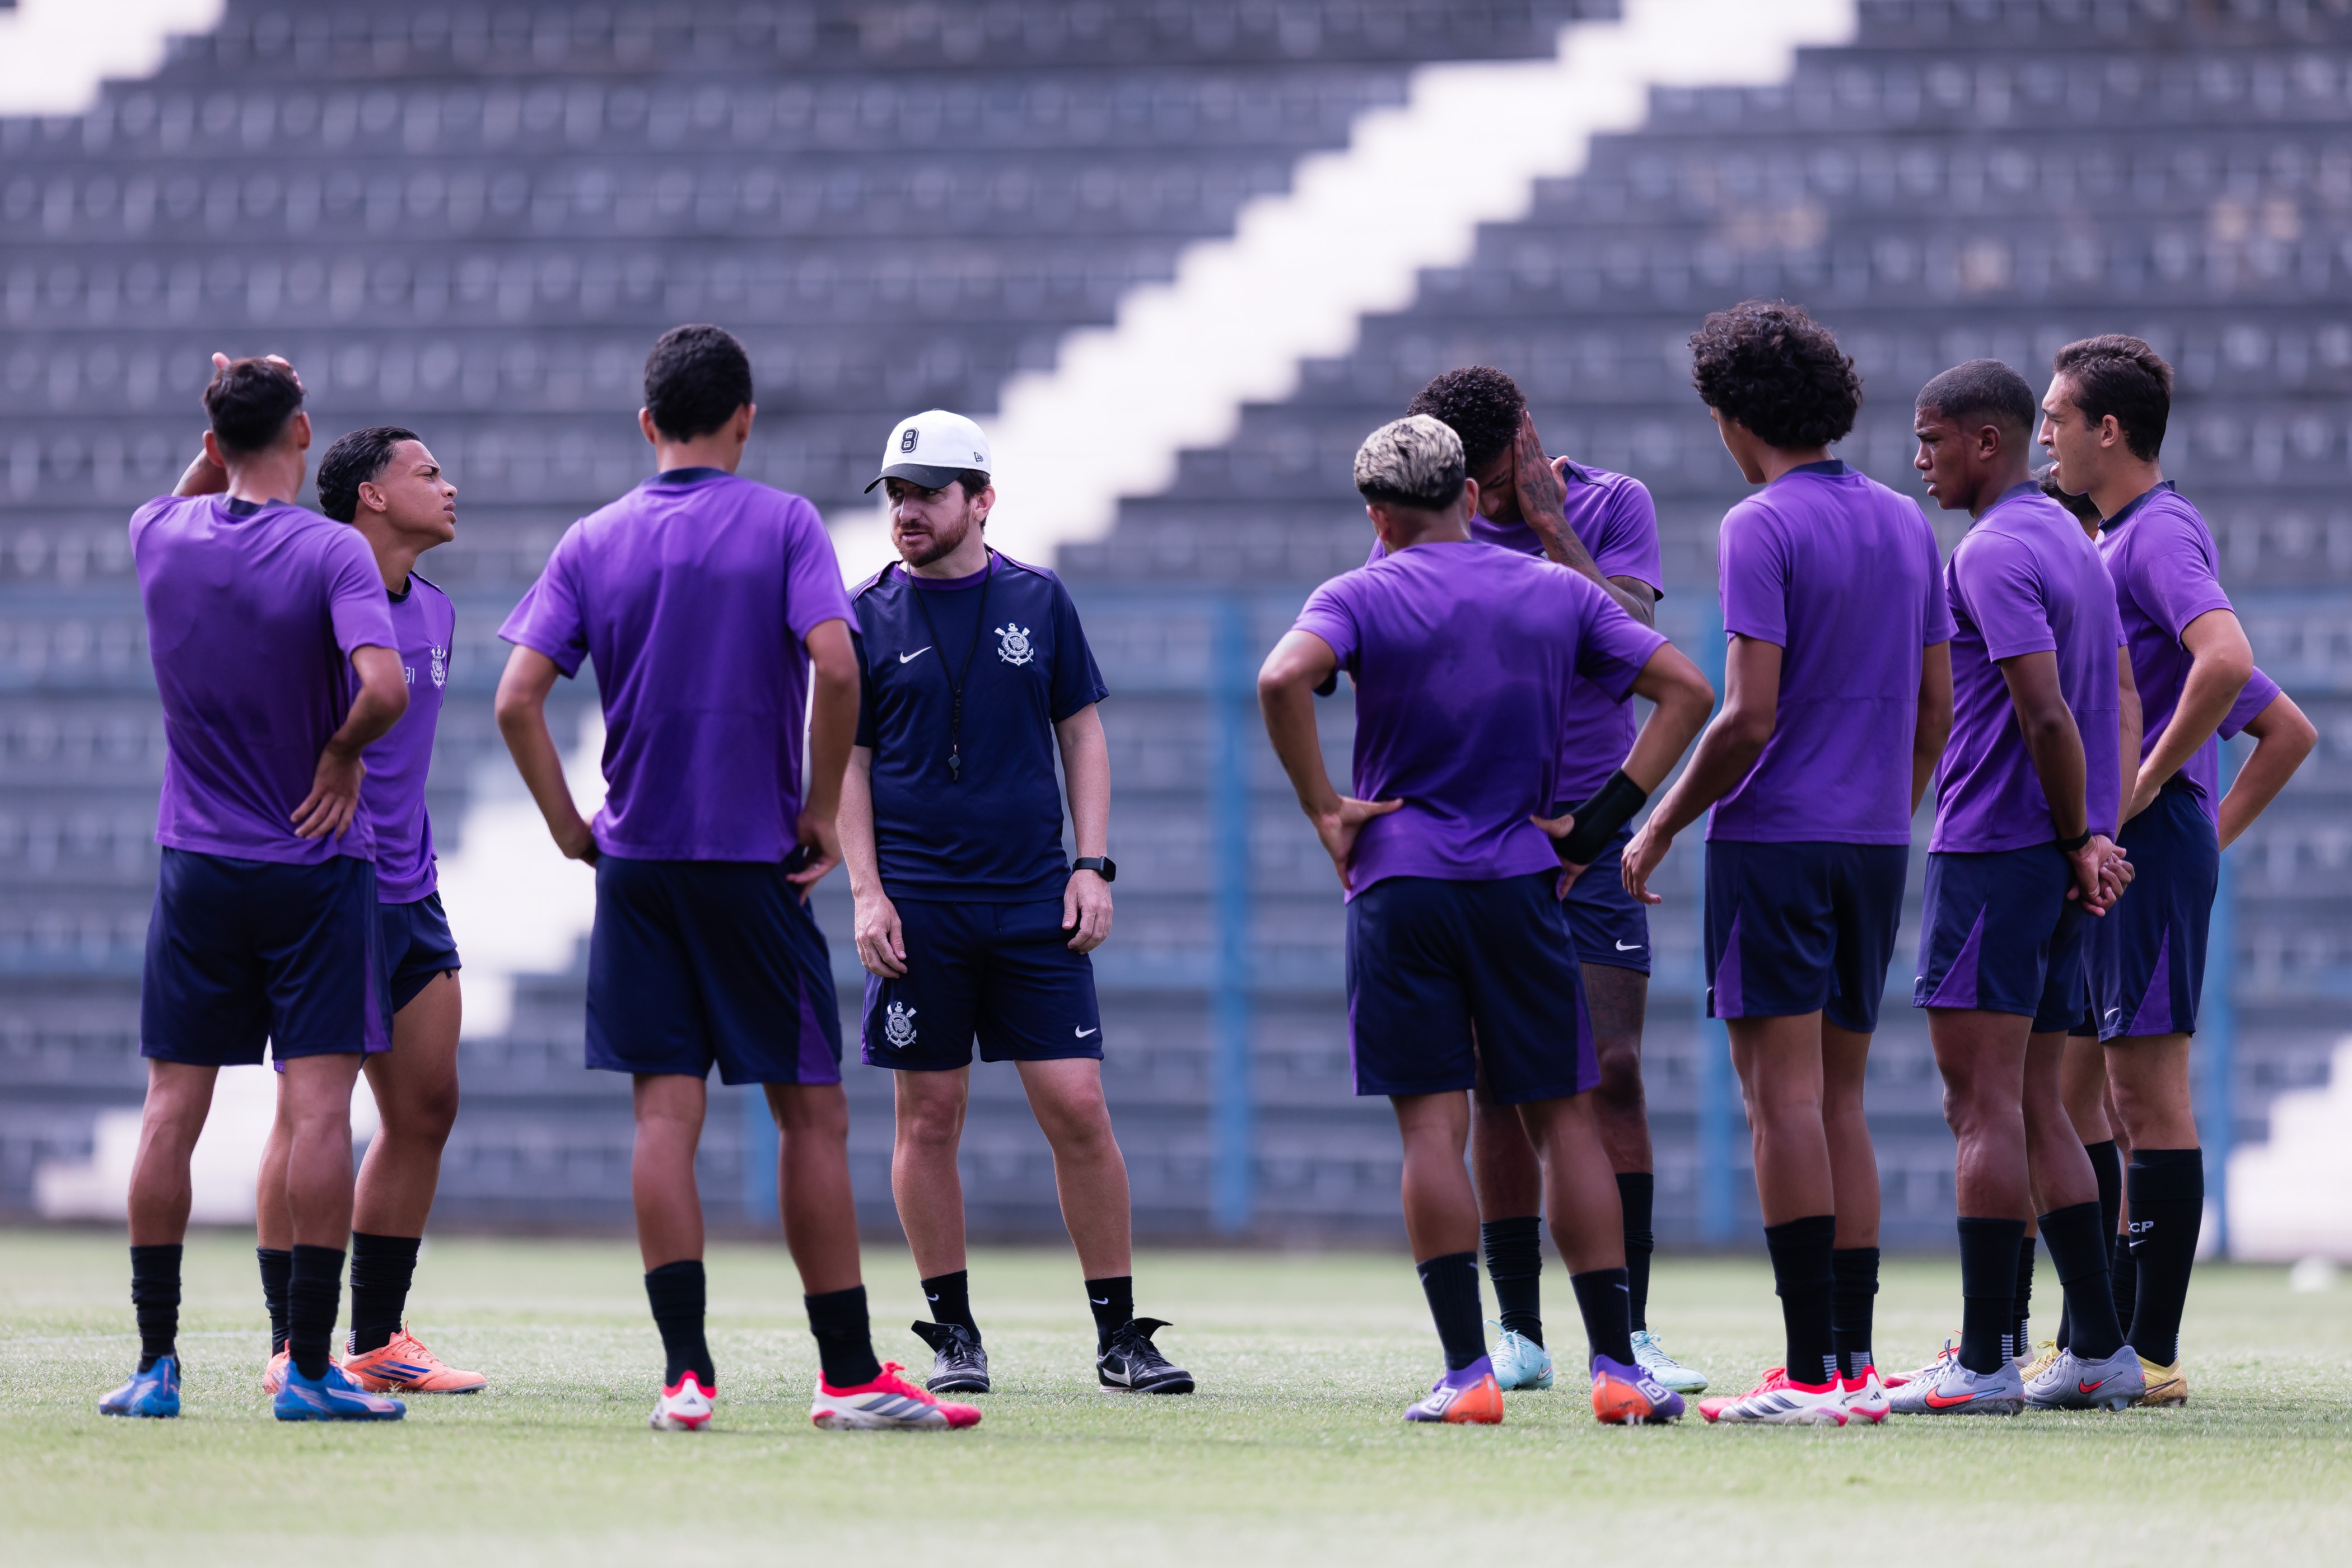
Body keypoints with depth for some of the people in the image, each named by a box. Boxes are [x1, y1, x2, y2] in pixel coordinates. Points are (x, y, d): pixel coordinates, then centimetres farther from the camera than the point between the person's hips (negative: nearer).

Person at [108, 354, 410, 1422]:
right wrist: (342, 754, -8)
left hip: (196, 870, 4)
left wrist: (225, 432, 15)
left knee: (171, 1113, 6)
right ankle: (309, 1368, -7)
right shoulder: (332, 553, -12)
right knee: (318, 1111, -4)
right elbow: (384, 690, -26)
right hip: (316, 869, -4)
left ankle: (156, 1362, 6)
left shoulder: (162, 539, 1)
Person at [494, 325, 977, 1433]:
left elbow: (517, 698, -4)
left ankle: (687, 1373, -6)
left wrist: (569, 825, 5)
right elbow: (834, 667, -17)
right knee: (811, 1111, 3)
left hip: (635, 865, 3)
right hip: (755, 863, -2)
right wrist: (821, 812, -6)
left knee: (665, 1112, 1)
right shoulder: (782, 524, -3)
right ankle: (848, 1373, 4)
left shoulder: (594, 543, 5)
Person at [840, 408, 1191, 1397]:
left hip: (1035, 905, 0)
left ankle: (1119, 1334, 2)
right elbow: (848, 762, 6)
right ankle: (952, 1334, 11)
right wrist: (866, 890, -4)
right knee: (929, 1119, 1)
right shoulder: (870, 618, 4)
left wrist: (1093, 865, 2)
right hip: (918, 908, 0)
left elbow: (1082, 735, 12)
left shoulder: (1038, 601, 7)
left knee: (1077, 1108, -4)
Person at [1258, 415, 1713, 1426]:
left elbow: (1283, 679, -20)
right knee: (1565, 1122, 7)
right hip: (1522, 886, 2)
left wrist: (1324, 811, -10)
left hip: (1399, 884, -2)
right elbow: (1687, 691, 4)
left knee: (1433, 1127, -2)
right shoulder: (1559, 594, 9)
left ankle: (1468, 1372, -8)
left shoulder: (1361, 597, -1)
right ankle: (1617, 1366, 3)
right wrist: (1601, 823, 4)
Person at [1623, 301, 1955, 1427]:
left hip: (1775, 838, -7)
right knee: (1838, 1099, 11)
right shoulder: (1906, 527, 11)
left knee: (1784, 1098, -7)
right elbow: (1935, 709, 14)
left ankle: (1812, 1371, -11)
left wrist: (1661, 827, -7)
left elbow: (1749, 715, -17)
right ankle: (1856, 1362, 9)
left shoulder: (1762, 529, -11)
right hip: (1876, 840, 7)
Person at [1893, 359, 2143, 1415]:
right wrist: (2100, 837, 10)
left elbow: (2048, 715, -20)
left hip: (1993, 853, -10)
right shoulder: (2072, 540, 18)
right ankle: (2100, 1351, 12)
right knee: (2033, 1107, 13)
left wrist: (2078, 840, -8)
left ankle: (1985, 1363, -12)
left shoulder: (1994, 554, -13)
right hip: (2062, 860, 10)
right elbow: (2120, 702, 19)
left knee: (1983, 1102, -9)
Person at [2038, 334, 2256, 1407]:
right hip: (2104, 851, 10)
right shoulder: (2113, 539, 18)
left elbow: (2226, 658, -30)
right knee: (2101, 1104, 12)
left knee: (2150, 1095, -9)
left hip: (2150, 840, -10)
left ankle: (2152, 1352, -10)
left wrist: (2149, 784, -23)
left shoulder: (2161, 534, -13)